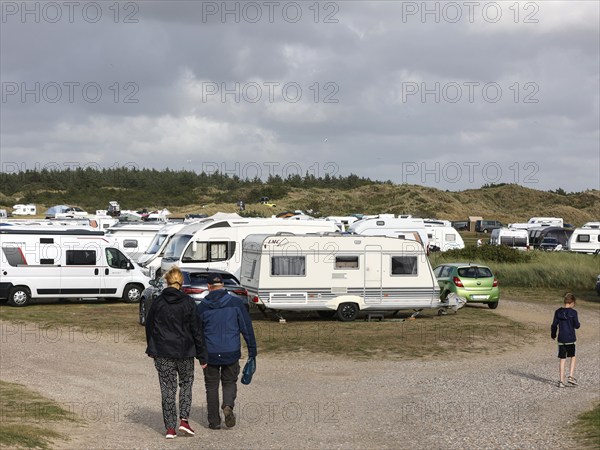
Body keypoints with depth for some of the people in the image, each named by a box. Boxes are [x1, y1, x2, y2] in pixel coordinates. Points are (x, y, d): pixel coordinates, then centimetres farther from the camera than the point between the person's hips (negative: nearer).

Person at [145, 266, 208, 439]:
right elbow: (197, 330, -4)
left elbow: (149, 326, 7)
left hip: (162, 354, 1)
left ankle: (170, 428, 4)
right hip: (185, 352, 0)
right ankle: (184, 420, 6)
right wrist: (202, 356, 2)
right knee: (186, 383, 19)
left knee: (168, 389, 6)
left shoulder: (157, 302, -3)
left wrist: (151, 350, 22)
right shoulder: (188, 303, -6)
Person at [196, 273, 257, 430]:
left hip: (210, 354, 0)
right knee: (230, 382, 17)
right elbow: (247, 328, -3)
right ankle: (228, 406, -11)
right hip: (231, 352, 0)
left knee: (211, 386, 12)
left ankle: (214, 421, 10)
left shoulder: (201, 307, -3)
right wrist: (252, 351, 2)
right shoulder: (236, 303, -3)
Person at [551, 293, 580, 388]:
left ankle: (561, 380, 5)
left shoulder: (558, 312, 0)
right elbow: (577, 326, -7)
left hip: (561, 339, 3)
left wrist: (553, 334, 20)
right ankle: (571, 376, 2)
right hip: (571, 339, -3)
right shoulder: (573, 312, -10)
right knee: (573, 357, 14)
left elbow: (554, 325, 4)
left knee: (562, 359, 7)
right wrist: (577, 322, 15)